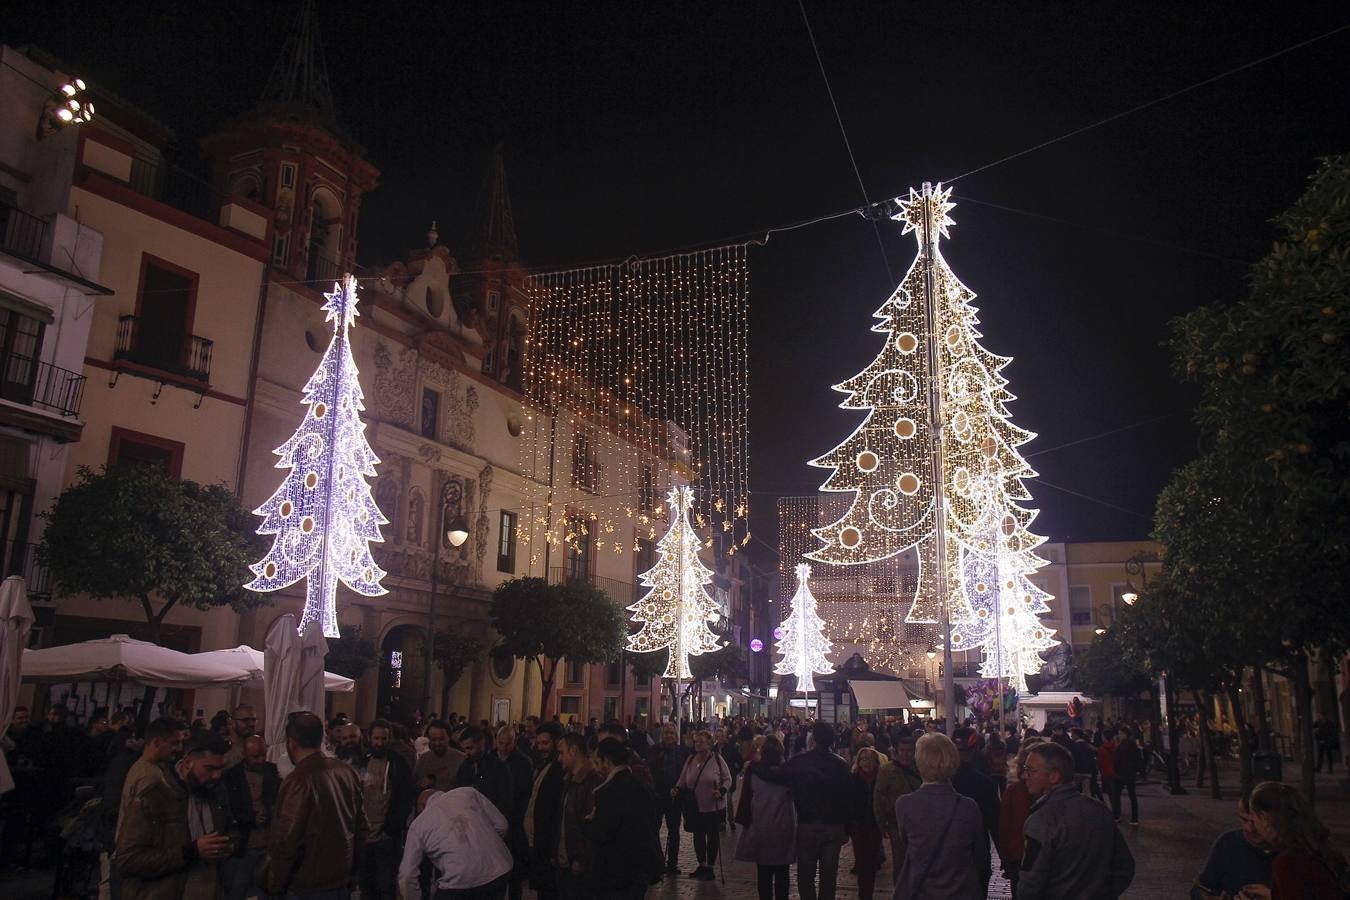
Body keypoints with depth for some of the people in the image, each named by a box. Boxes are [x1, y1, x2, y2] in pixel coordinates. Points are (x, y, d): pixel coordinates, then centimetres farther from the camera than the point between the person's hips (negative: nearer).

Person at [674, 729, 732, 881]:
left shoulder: (717, 760, -11)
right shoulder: (690, 759, 1)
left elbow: (727, 779, -4)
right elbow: (683, 779, 9)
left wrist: (721, 791, -20)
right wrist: (677, 789, -8)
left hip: (713, 806, -4)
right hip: (694, 806, 4)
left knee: (713, 837, 7)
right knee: (698, 835, 15)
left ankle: (710, 868, 21)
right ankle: (701, 865, 32)